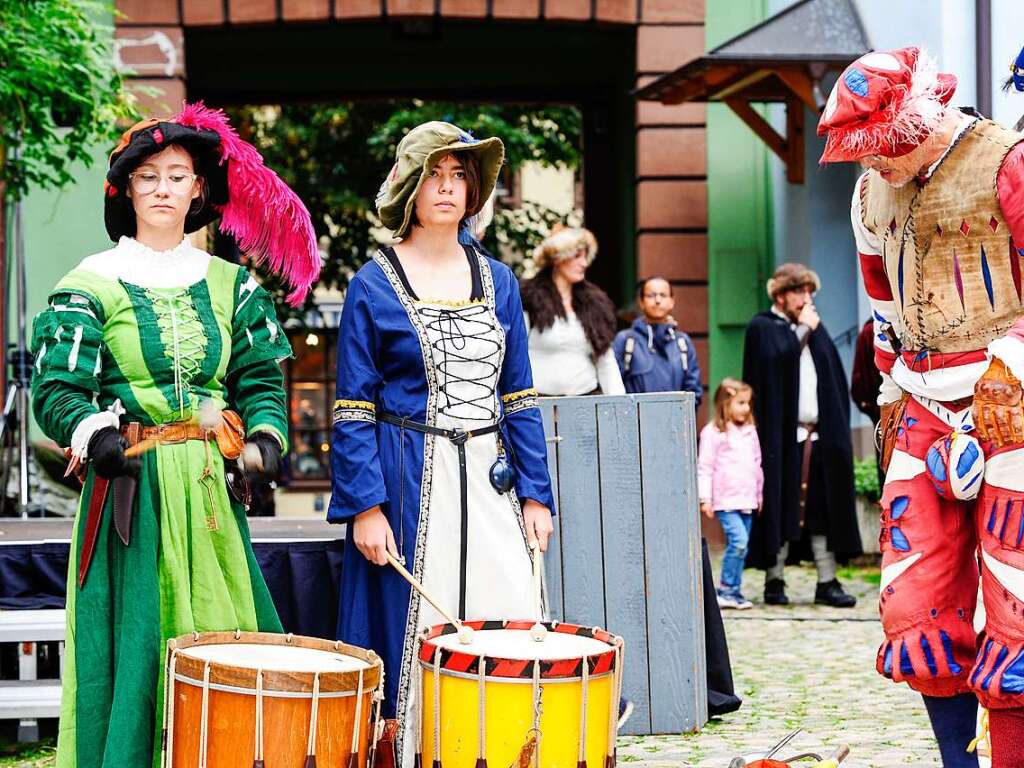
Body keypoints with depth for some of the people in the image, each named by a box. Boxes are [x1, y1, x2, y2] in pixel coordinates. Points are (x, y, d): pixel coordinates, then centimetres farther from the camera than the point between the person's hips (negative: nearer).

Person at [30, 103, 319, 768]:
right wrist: (94, 435, -24)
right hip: (131, 488, -3)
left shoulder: (228, 283, 13)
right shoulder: (92, 284, 1)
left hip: (212, 488, 4)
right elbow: (57, 387, -6)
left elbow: (260, 376, 12)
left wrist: (266, 439, -6)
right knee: (131, 648, -4)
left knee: (222, 635, 3)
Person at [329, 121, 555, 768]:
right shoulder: (373, 286, -1)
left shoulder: (498, 282, 11)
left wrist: (535, 494, 5)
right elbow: (354, 411, -3)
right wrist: (364, 507, -13)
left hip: (489, 480, 4)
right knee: (412, 643, -2)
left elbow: (519, 398, 12)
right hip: (411, 482, -3)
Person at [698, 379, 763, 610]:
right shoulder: (713, 432, -5)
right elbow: (704, 467, -7)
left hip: (747, 500, 7)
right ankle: (726, 590, -9)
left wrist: (759, 495, 22)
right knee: (738, 541, -18)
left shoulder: (750, 431, 15)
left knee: (741, 547, 7)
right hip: (725, 500, -7)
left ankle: (734, 592, 14)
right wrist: (704, 498, -10)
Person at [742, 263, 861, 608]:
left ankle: (827, 582, 6)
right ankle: (774, 580, 4)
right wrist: (802, 329, -8)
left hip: (819, 434, 6)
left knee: (823, 508, 3)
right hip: (782, 437, -5)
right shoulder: (763, 328, 2)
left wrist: (836, 427, 8)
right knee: (781, 507, -3)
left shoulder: (816, 329, 19)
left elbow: (835, 379, 17)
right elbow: (778, 357, -18)